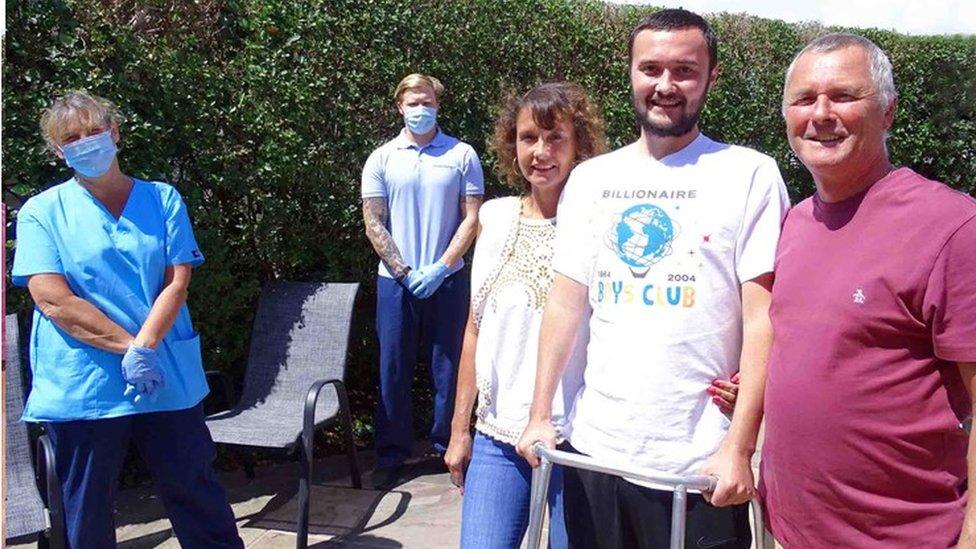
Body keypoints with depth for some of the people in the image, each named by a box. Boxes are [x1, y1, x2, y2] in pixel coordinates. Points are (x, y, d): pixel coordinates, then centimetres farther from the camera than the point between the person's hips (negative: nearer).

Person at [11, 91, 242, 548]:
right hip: (80, 389, -1)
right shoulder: (42, 212, 2)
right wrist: (128, 347, -16)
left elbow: (177, 283, -1)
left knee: (198, 501, 9)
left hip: (168, 383, 1)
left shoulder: (163, 200, 7)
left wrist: (144, 347, -16)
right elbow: (53, 301, -9)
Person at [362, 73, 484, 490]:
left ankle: (449, 446, 20)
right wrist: (406, 272, -8)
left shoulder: (462, 155, 2)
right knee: (394, 369, 6)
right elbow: (374, 225, 1)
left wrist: (440, 267, -11)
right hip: (395, 280, 1)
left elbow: (471, 218, -1)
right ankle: (391, 455, 17)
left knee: (449, 366, 6)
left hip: (447, 279, -1)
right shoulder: (381, 160, 4)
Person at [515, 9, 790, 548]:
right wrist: (539, 416, 3)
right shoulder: (589, 179, 8)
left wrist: (738, 448, -14)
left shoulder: (750, 174, -4)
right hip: (594, 447, 4)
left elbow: (763, 321, -9)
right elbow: (565, 305, 8)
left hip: (699, 463, -3)